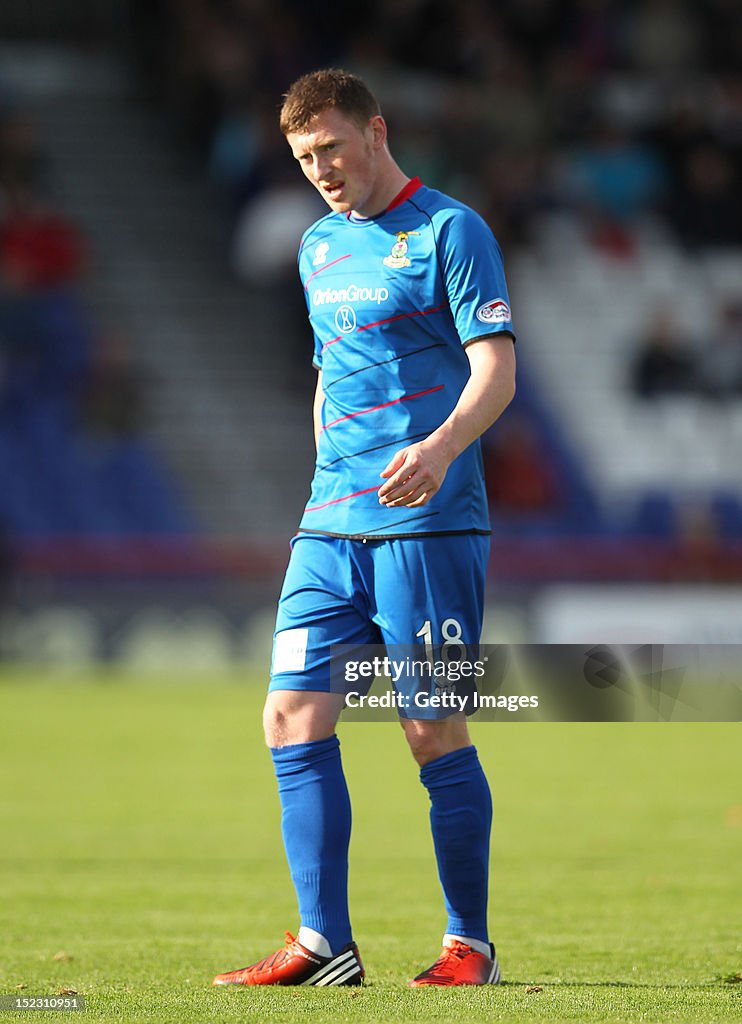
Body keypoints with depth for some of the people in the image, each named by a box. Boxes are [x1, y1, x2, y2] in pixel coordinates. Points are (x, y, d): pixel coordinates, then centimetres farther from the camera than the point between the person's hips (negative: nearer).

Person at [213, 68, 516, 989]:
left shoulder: (447, 231, -4)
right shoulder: (319, 247, 18)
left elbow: (496, 370, -12)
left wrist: (440, 446, -29)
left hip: (428, 524, -7)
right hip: (330, 528, 7)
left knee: (434, 731, -5)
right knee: (293, 719, -2)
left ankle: (470, 945, 6)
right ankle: (323, 946, 0)